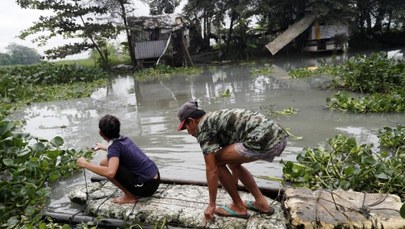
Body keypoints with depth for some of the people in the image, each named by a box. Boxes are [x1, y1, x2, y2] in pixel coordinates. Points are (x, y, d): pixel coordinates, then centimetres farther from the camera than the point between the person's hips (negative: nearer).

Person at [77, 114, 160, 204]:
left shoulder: (115, 146, -15)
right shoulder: (124, 139, 8)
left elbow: (110, 172, -33)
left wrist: (85, 164, -19)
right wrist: (102, 146, 52)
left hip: (146, 186, -9)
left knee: (104, 164, -10)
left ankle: (130, 196, 0)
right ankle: (133, 193, 16)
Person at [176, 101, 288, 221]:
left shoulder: (203, 127, 1)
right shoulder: (218, 118, 28)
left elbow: (211, 169, -2)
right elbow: (233, 156, 36)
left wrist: (211, 204, 8)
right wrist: (234, 189, 45)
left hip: (265, 140, -10)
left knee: (215, 162, 4)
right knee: (233, 162, 26)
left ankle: (238, 206, 15)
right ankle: (261, 202, 25)